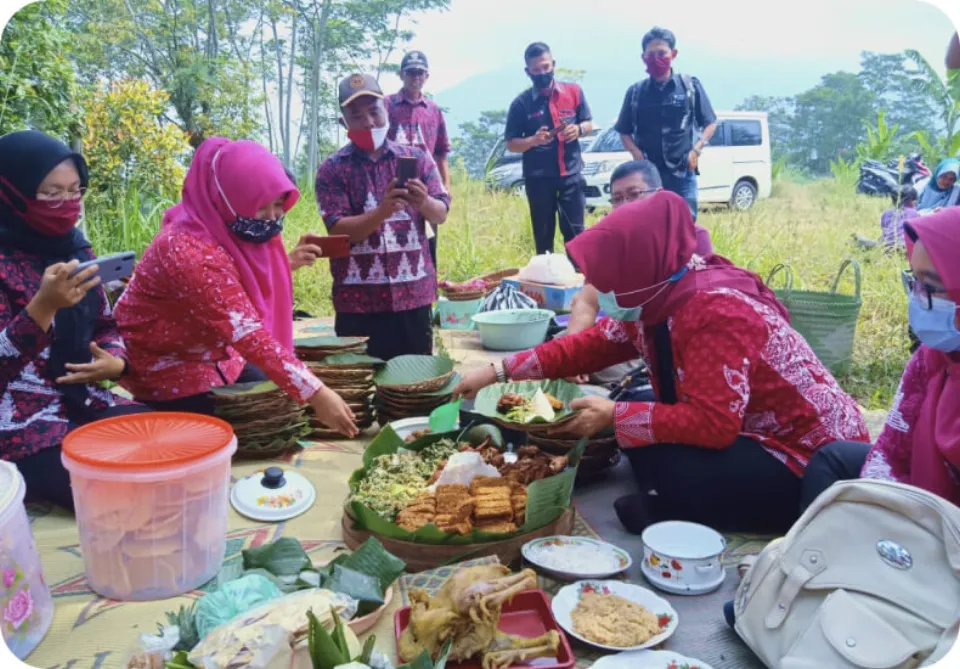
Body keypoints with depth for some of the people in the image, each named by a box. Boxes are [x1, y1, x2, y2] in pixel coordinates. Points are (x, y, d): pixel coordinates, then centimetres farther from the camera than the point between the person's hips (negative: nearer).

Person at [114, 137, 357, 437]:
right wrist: (315, 392, -42)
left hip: (215, 354, 8)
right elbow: (247, 334, -39)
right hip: (167, 368, -8)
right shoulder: (190, 251, -33)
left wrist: (286, 263, -2)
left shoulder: (231, 231, -6)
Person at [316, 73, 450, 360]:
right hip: (358, 299, -2)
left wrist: (424, 202, -22)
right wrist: (382, 211, -26)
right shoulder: (332, 170, 0)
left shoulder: (417, 158, 6)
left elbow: (441, 214, 1)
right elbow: (338, 230, -10)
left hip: (413, 293, 2)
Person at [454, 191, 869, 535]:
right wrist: (498, 372, 1)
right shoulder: (658, 297, -2)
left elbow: (711, 423, -34)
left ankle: (690, 519, -1)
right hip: (745, 431, 9)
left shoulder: (716, 312, -29)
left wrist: (615, 416, -25)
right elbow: (591, 346, 6)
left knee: (658, 461, -29)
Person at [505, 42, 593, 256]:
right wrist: (534, 140, -19)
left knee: (575, 231, 4)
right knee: (543, 236, 7)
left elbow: (589, 124, 12)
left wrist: (579, 129, -12)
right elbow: (511, 144, 0)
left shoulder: (573, 91, 3)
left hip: (571, 174, 1)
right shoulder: (521, 103, -3)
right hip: (538, 178, -1)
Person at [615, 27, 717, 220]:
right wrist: (636, 153, -6)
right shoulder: (635, 92, 5)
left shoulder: (691, 86, 3)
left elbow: (710, 123, 9)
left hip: (682, 174, 0)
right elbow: (624, 131, 12)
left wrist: (697, 149, -6)